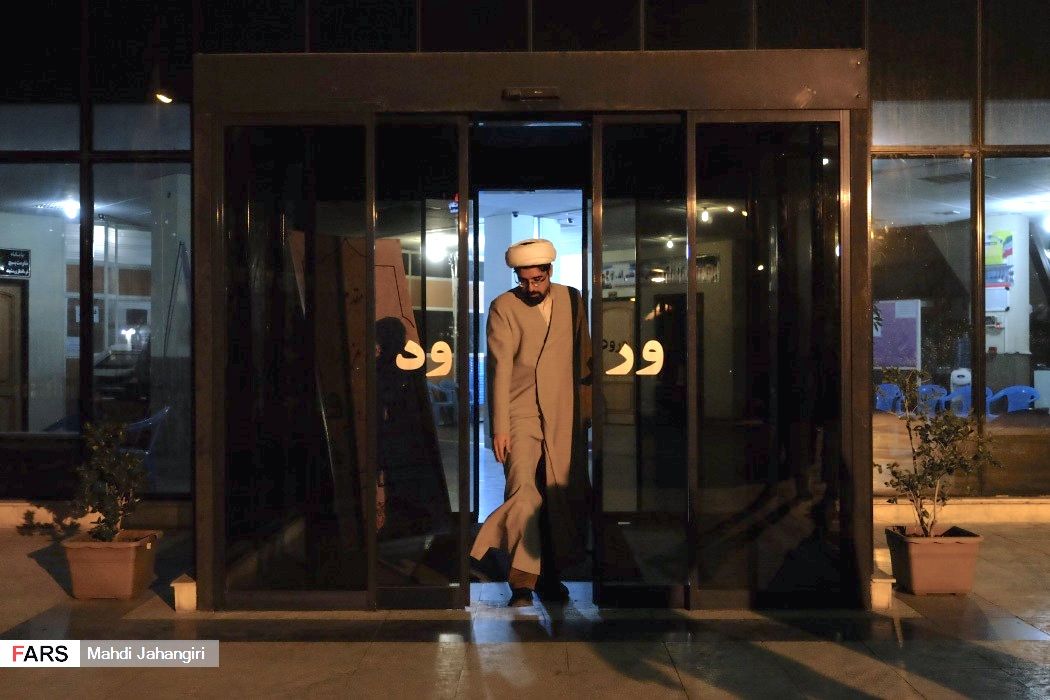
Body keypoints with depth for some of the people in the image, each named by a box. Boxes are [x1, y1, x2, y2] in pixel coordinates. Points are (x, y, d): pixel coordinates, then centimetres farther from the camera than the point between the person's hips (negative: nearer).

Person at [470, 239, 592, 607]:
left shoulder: (572, 300, 8)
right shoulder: (503, 307, -3)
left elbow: (583, 357, 13)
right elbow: (500, 369, -9)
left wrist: (585, 408, 11)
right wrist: (499, 427, -14)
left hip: (563, 416, 4)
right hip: (520, 414, -3)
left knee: (560, 499, 8)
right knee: (525, 495, -15)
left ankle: (550, 576, 27)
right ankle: (522, 584, -4)